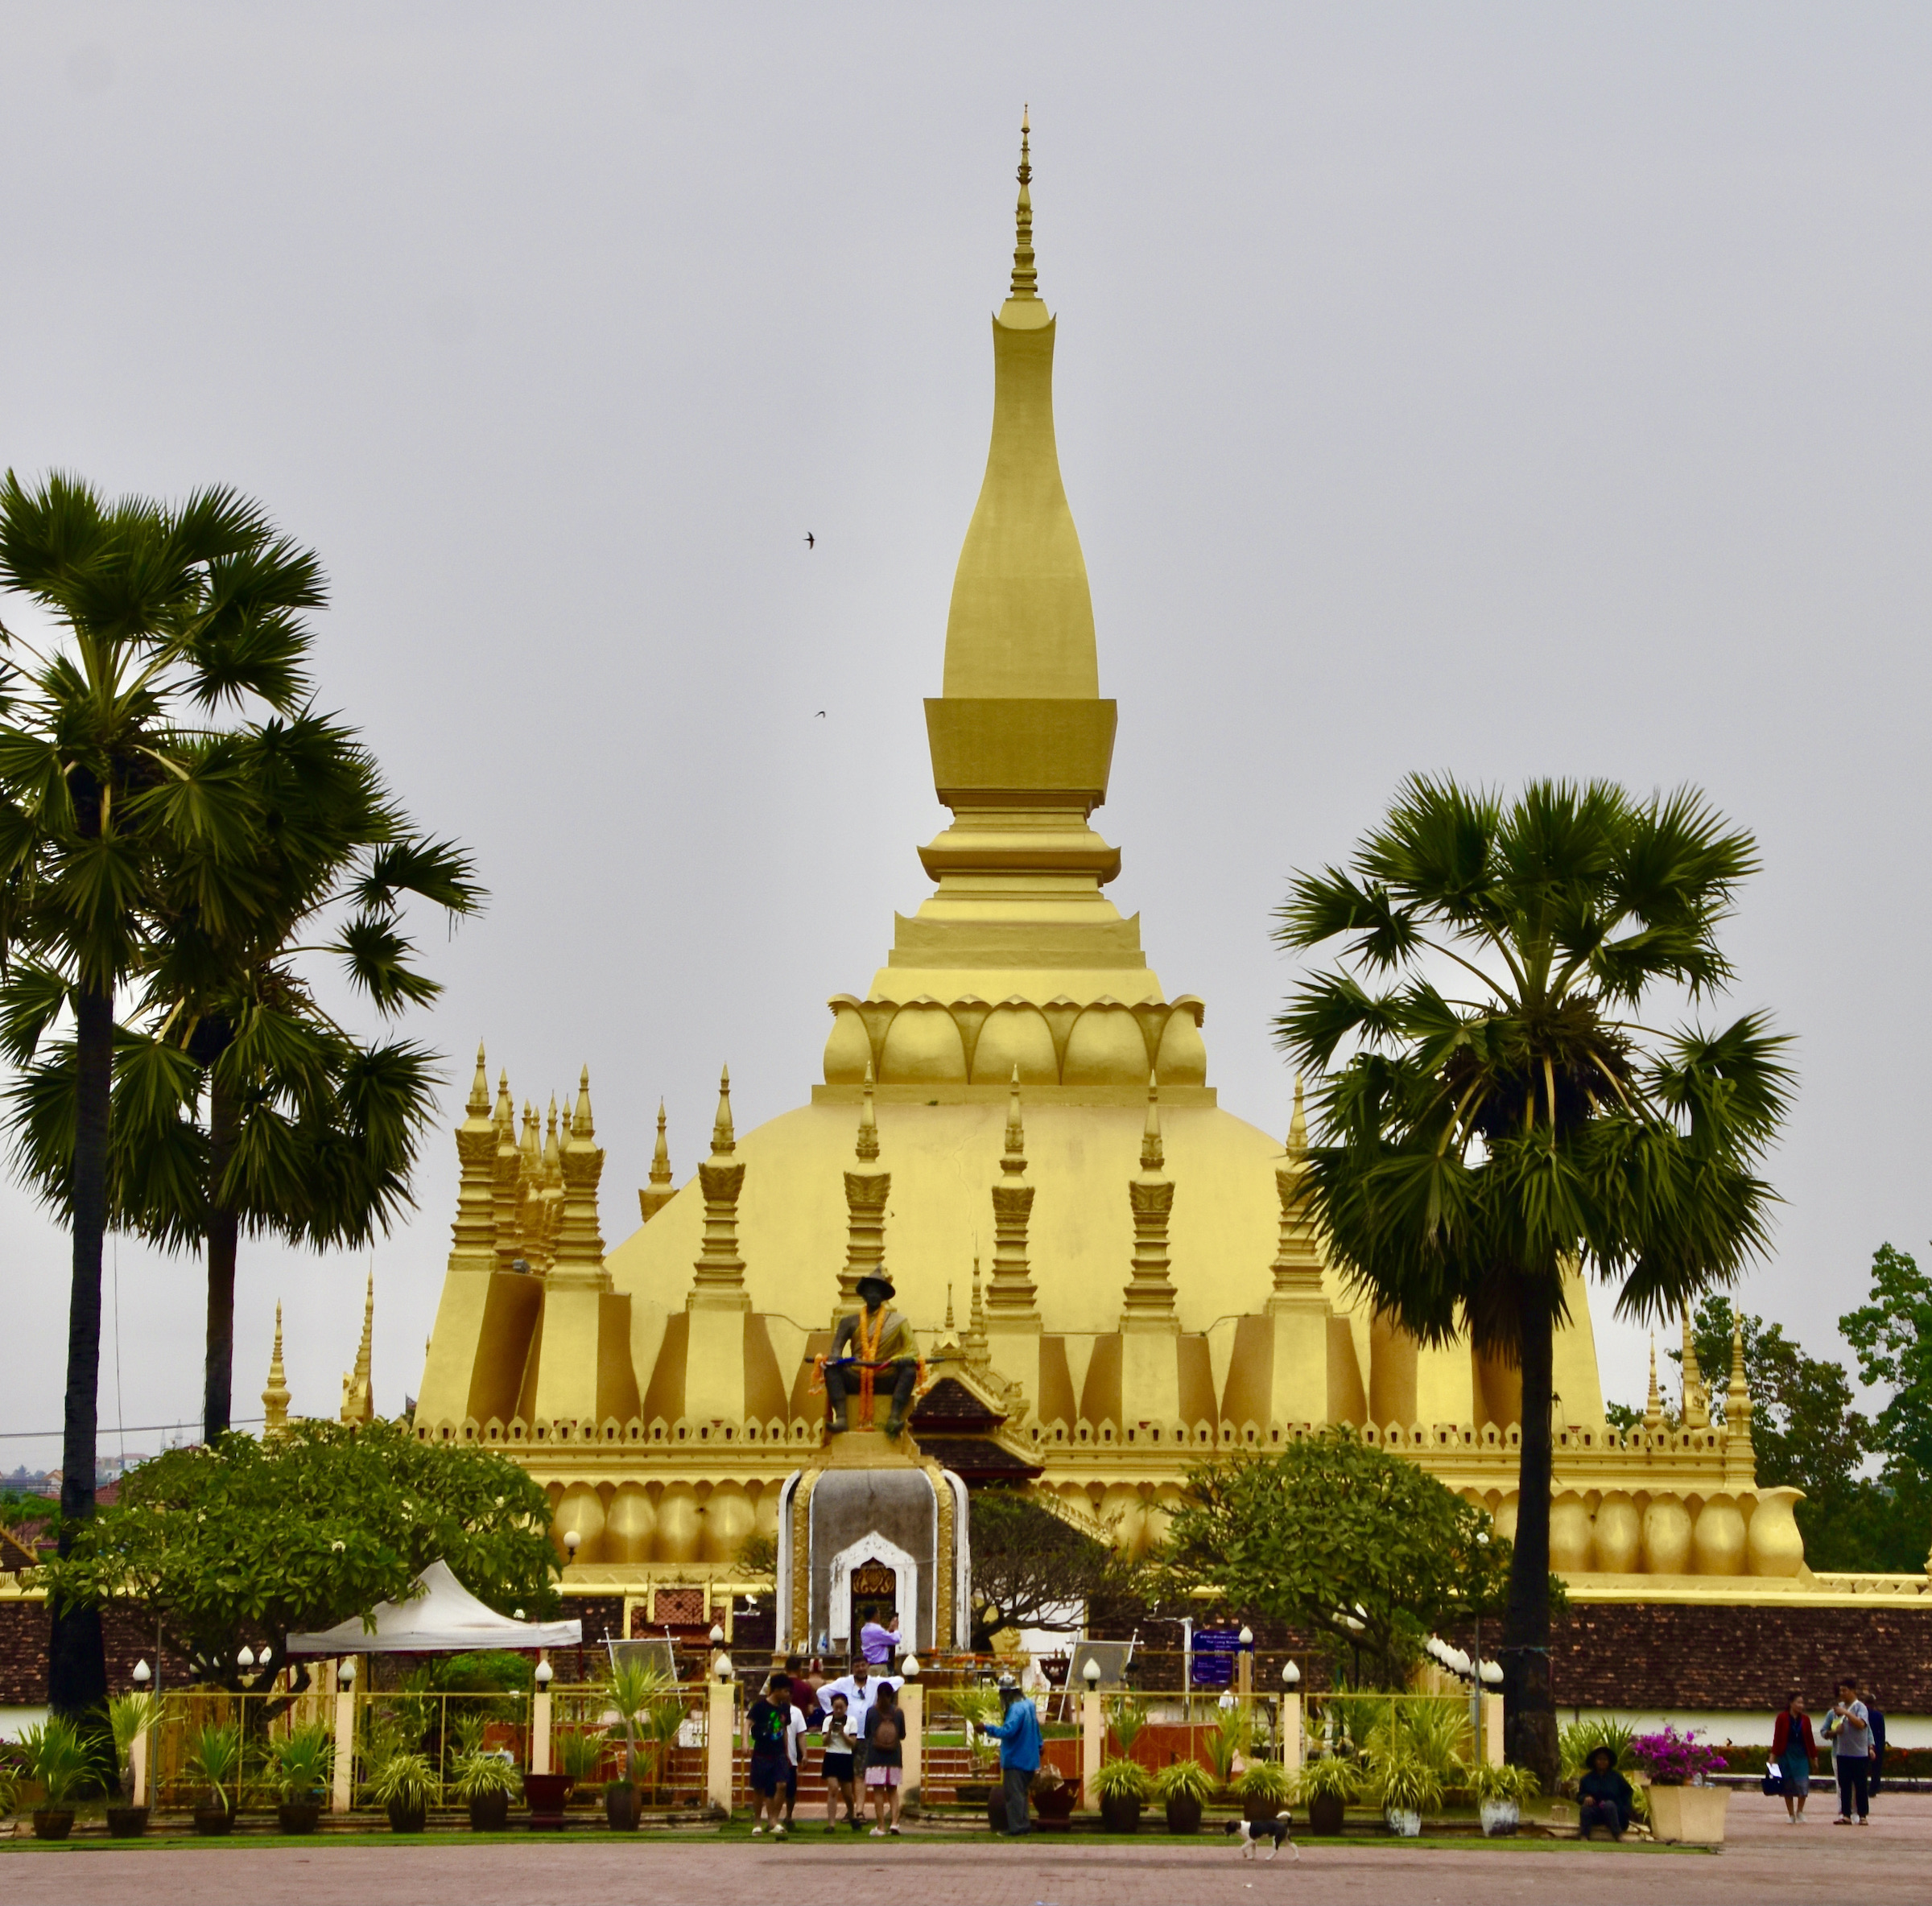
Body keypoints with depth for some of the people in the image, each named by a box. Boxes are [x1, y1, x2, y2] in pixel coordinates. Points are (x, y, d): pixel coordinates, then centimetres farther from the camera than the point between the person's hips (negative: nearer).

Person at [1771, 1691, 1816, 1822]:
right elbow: (1777, 1738, -1)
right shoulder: (1782, 1718, -2)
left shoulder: (1805, 1719, 6)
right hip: (1786, 1755, -2)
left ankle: (1799, 1811, 11)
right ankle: (1792, 1815, 12)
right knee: (1788, 1786, 2)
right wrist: (1773, 1756, -4)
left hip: (1802, 1755, 2)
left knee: (1803, 1784, -9)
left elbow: (1809, 1739, 11)